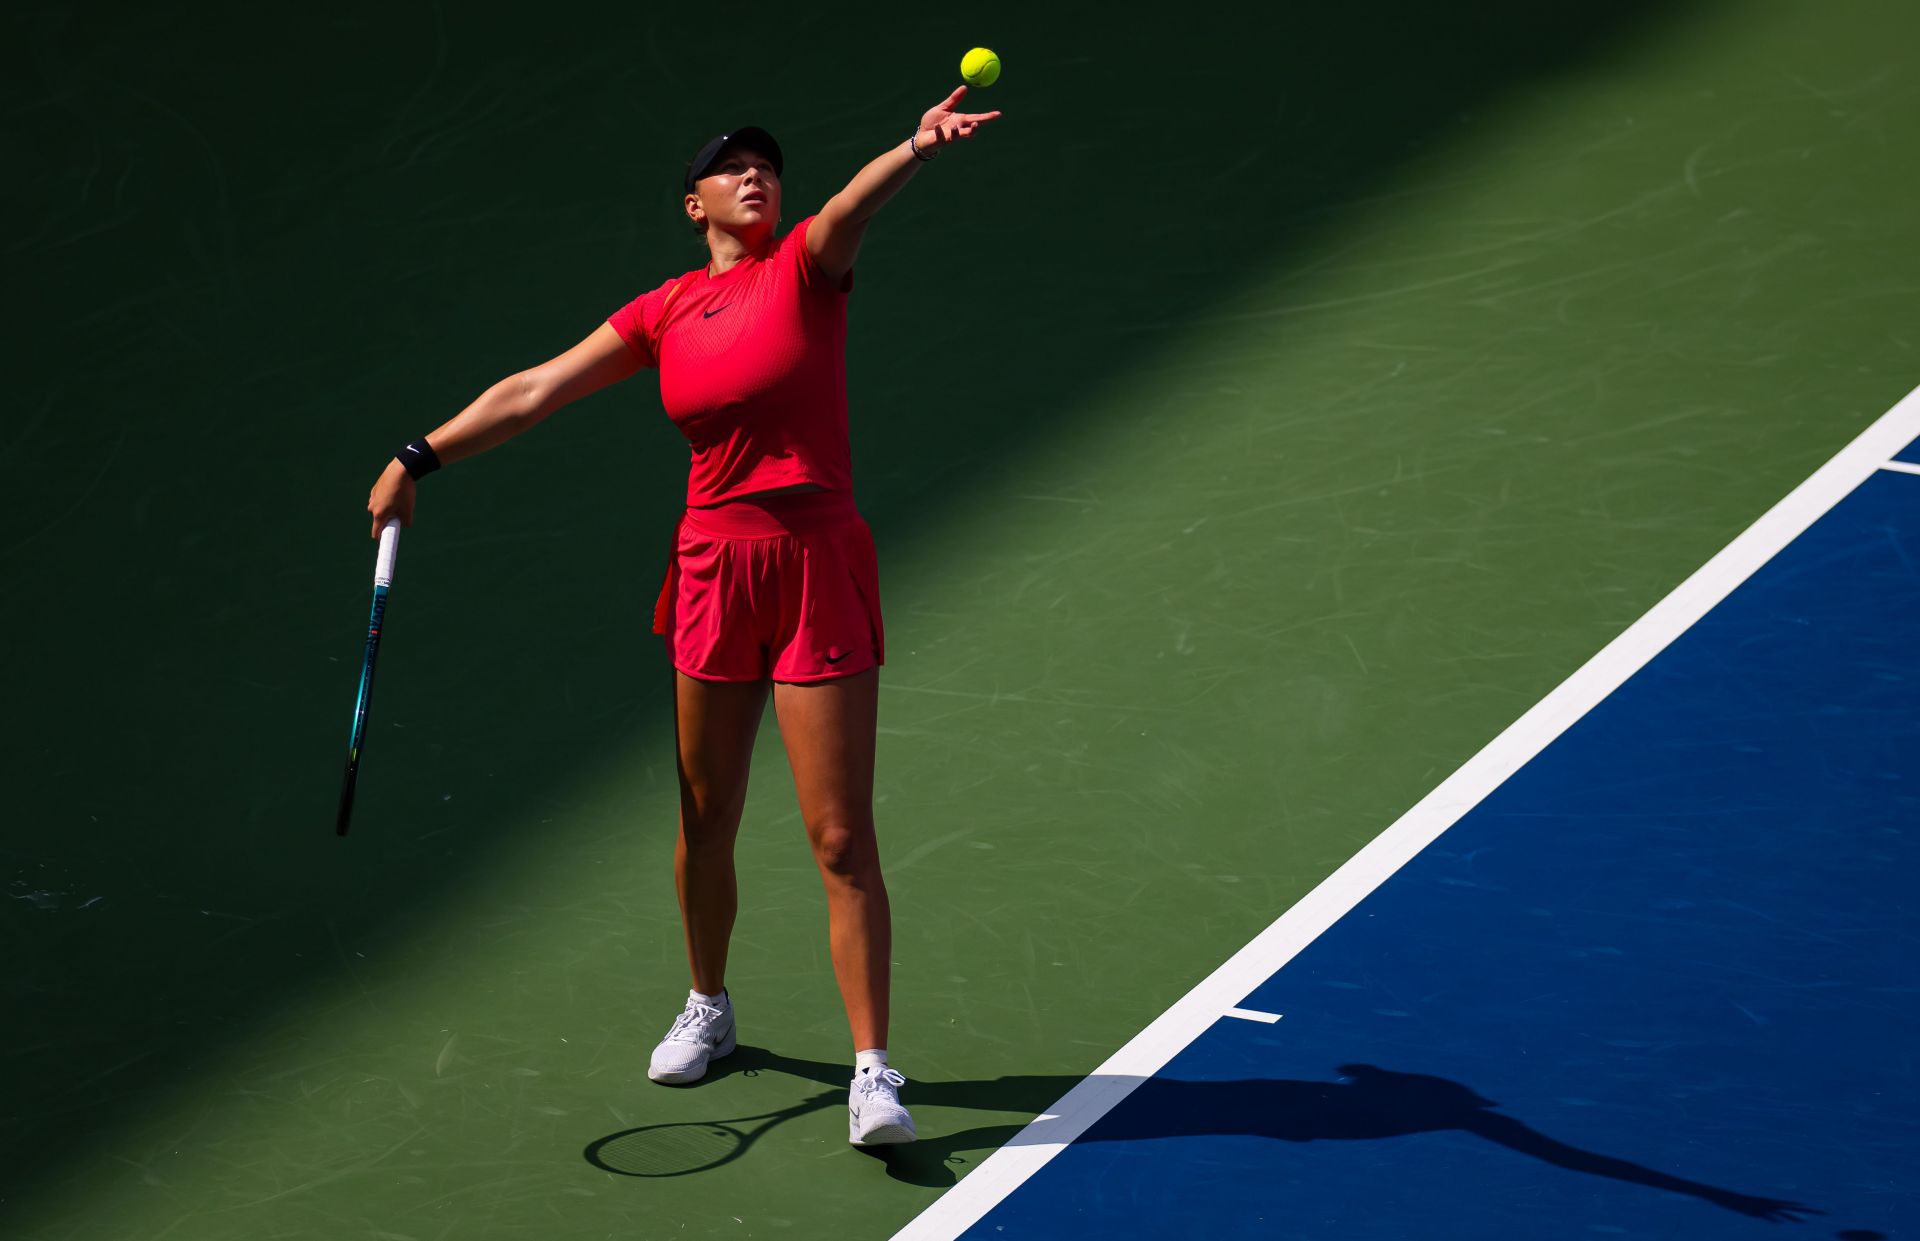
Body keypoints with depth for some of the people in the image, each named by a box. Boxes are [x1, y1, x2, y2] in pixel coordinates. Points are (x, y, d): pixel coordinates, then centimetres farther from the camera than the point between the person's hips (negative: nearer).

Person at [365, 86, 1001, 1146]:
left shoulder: (806, 265, -2)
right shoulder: (666, 313, 8)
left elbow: (851, 208, -24)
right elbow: (534, 392, 11)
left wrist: (915, 150, -46)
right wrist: (421, 456, 6)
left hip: (819, 574, -4)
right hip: (713, 571, 4)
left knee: (841, 839, -6)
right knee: (706, 823, 15)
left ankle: (872, 1070, 0)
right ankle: (707, 1009, 38)